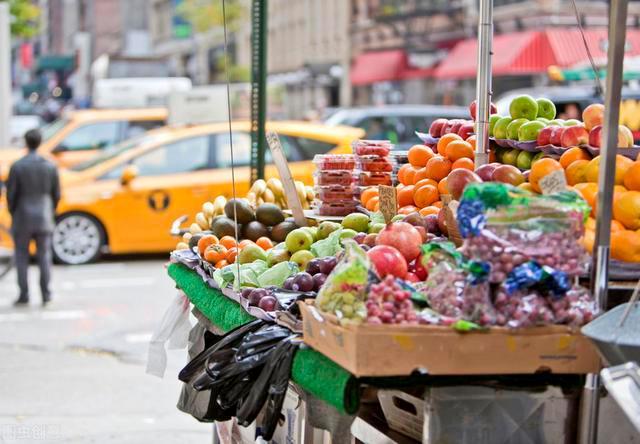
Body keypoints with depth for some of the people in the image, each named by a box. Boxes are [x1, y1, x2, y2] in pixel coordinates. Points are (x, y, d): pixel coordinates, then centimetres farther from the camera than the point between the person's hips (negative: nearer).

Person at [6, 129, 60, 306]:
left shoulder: (17, 167, -11)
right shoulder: (50, 166, -3)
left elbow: (11, 195, -8)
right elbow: (56, 195, 2)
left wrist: (14, 215, 9)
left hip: (23, 219, -2)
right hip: (43, 219, 2)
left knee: (22, 258, 7)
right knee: (44, 257, 8)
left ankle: (24, 295, 5)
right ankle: (46, 295, 5)